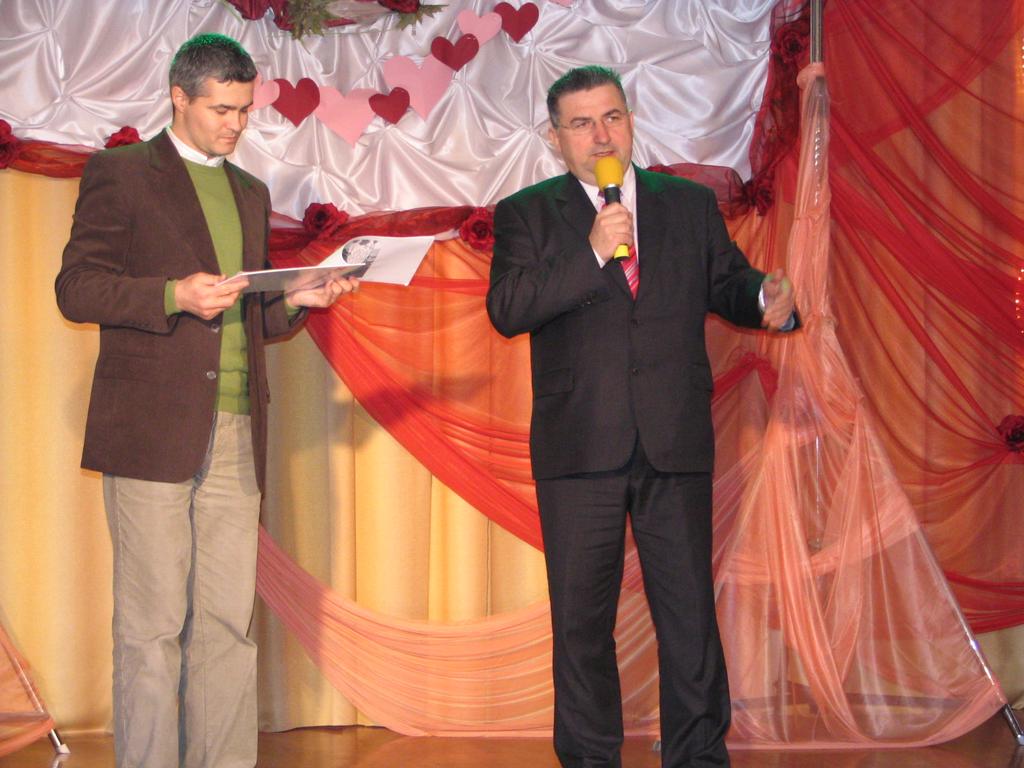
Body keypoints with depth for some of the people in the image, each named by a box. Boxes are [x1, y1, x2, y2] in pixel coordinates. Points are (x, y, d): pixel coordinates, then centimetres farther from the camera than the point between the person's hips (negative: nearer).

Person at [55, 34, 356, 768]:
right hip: (153, 431, -5)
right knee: (153, 623, -3)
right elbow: (76, 288, -4)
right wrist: (174, 296, -16)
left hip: (235, 433, 5)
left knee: (229, 621, 4)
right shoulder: (120, 174, 3)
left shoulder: (251, 193, 21)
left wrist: (296, 300, 5)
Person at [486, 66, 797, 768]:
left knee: (690, 609, 4)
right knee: (581, 615, 7)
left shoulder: (690, 204, 11)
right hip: (579, 447, -1)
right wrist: (592, 252, -17)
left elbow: (727, 283, 14)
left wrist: (768, 297, -9)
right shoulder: (528, 215, 4)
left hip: (677, 445, 1)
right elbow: (506, 310, -9)